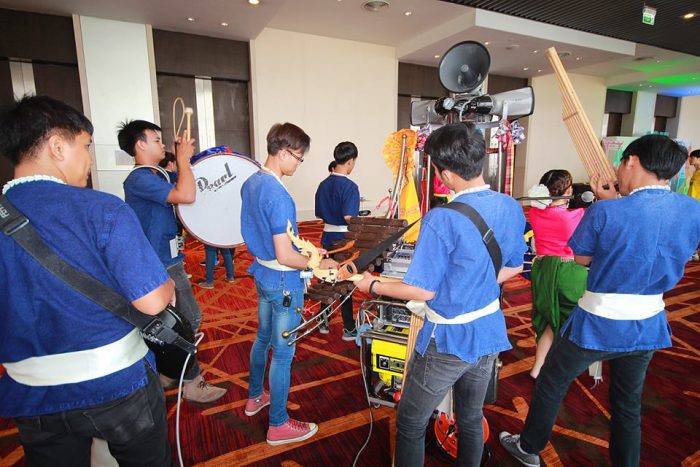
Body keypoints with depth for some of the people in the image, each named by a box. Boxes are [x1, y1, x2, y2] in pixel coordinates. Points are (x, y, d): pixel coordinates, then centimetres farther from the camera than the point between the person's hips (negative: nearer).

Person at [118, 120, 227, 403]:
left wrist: (183, 159, 4)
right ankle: (192, 384, 11)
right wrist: (183, 158, -19)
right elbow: (186, 195, -32)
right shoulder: (139, 179, -19)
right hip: (163, 266, -10)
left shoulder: (155, 177, 13)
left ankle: (167, 375, 34)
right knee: (190, 321, -2)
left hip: (166, 261, 10)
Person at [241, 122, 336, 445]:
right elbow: (285, 257, -27)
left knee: (263, 338, 25)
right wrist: (319, 264, -13)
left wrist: (298, 244, 14)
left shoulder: (250, 183, 3)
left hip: (262, 274, 9)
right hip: (283, 283, -9)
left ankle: (254, 397, 46)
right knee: (282, 354, 6)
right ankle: (278, 425, 24)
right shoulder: (278, 195, -26)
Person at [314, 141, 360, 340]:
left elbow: (320, 214, 9)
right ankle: (349, 329, 16)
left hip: (327, 238, 6)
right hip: (344, 240, -6)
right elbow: (349, 217, -25)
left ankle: (324, 322, 29)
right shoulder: (350, 186, -17)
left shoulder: (323, 185, 5)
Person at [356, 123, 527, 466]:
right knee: (472, 420, 26)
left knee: (410, 425, 15)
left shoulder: (441, 220, -27)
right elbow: (513, 267, 9)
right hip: (489, 334, 7)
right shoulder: (511, 208, -5)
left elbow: (423, 291, -20)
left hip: (447, 340, -7)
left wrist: (373, 286, -6)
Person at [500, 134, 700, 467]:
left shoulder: (605, 211, -22)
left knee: (550, 384, 17)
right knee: (629, 403, 24)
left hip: (598, 323, -4)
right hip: (648, 326, 5)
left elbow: (581, 258, -6)